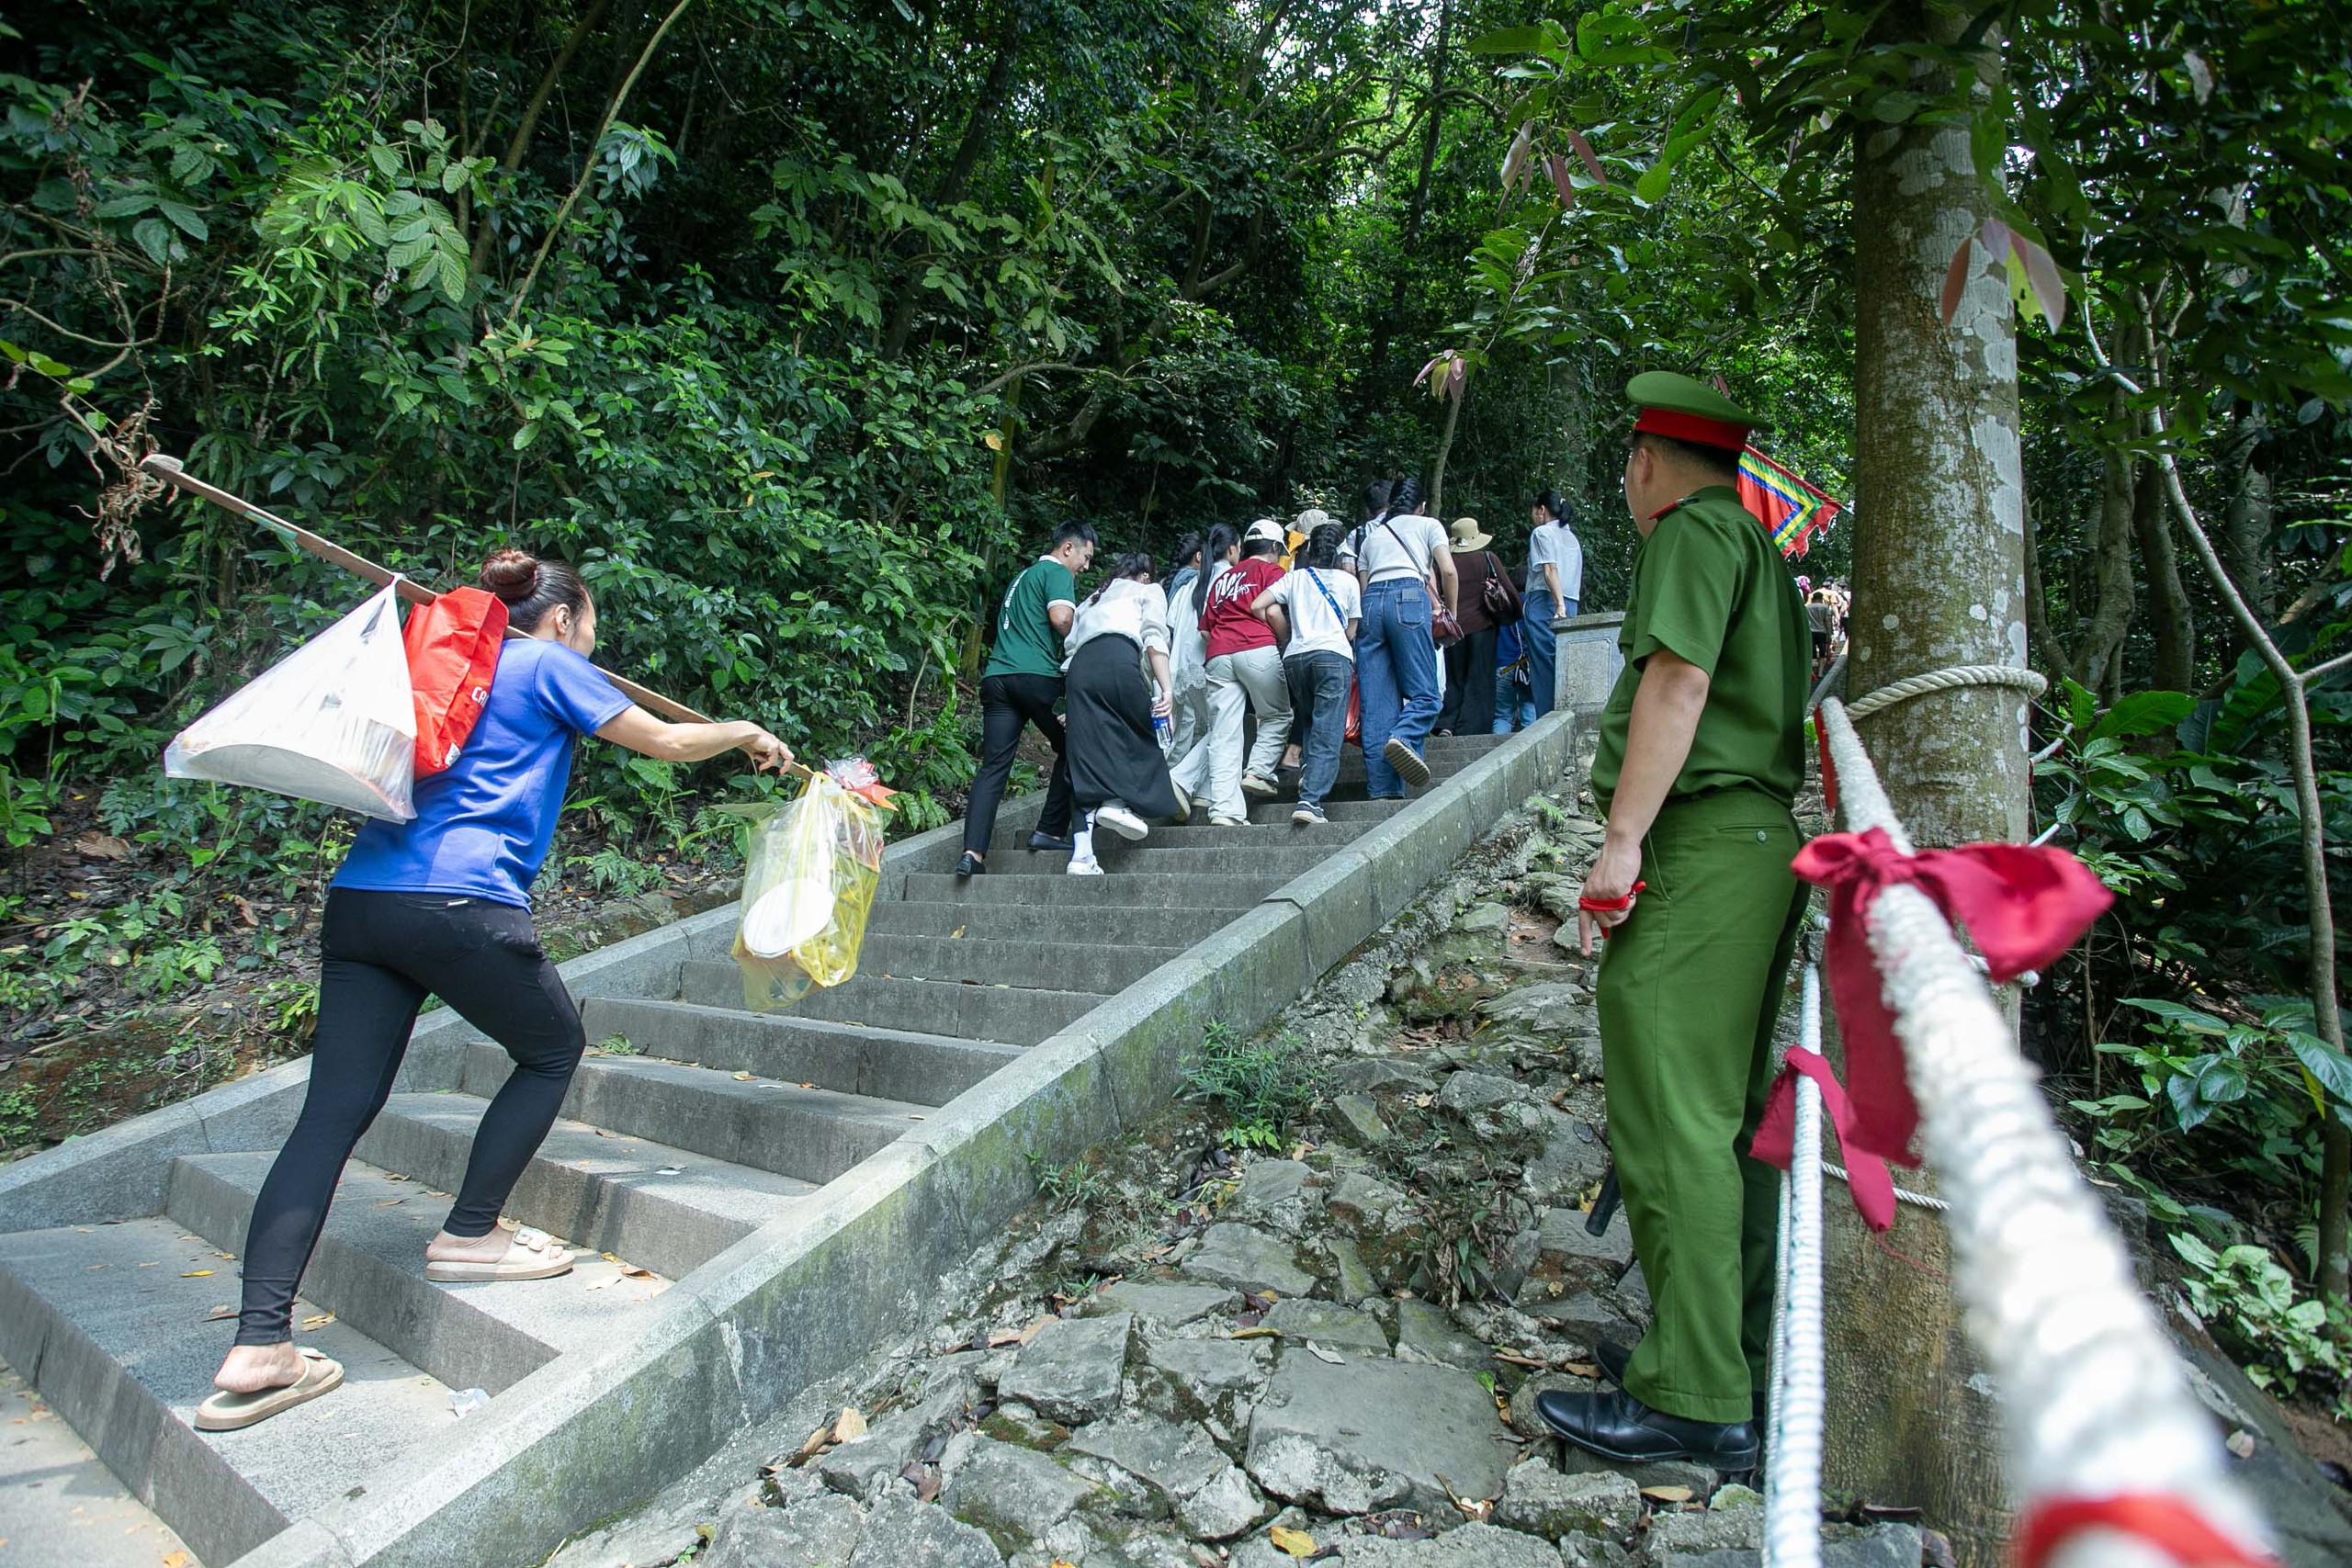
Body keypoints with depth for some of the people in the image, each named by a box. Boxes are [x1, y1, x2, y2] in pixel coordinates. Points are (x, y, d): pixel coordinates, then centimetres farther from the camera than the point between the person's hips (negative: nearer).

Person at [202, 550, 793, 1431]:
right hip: (460, 903, -8)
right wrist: (746, 734, 27)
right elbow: (668, 742, 8)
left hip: (362, 896, 8)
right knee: (553, 1050, 15)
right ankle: (468, 1236, 17)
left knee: (334, 1110, 3)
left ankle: (259, 1348, -1)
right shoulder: (550, 665, 6)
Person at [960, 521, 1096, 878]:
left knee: (993, 765, -2)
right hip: (1037, 675, -7)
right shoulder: (1057, 572, 4)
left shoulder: (1023, 576, 31)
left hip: (997, 675, 7)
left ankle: (973, 852, -14)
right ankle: (1050, 832, 7)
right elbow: (1061, 618, -14)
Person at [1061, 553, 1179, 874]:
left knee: (1088, 753, -1)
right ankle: (1121, 802, -9)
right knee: (1145, 733, 14)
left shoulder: (1090, 601, 39)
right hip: (1118, 658, -5)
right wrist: (1165, 690, -4)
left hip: (1079, 668, 5)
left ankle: (1081, 854, -10)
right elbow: (1154, 638, 5)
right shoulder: (1148, 591, 24)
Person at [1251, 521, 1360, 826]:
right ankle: (1310, 801, -21)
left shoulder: (1295, 578, 18)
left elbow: (1258, 607, 9)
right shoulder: (1348, 580, 15)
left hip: (1295, 657, 3)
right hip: (1334, 654, -3)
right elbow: (1351, 631, 16)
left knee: (1309, 723, 24)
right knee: (1328, 734, -9)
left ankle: (1307, 771, 4)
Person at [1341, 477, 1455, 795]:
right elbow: (1447, 571, 6)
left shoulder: (1367, 537, 30)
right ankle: (1403, 738, -36)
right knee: (1423, 692, -4)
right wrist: (1451, 614, 16)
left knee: (1376, 702, -1)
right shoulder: (1428, 525, 20)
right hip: (1408, 598, -4)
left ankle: (1382, 789, -7)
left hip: (1370, 602, 4)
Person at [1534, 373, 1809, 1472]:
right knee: (1730, 1117, 14)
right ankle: (1736, 1359, 24)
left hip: (1698, 851, -10)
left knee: (1672, 1122, -8)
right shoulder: (1754, 544, 24)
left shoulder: (1692, 532, -5)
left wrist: (1625, 837, -21)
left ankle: (1692, 1401, -1)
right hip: (1760, 844, 10)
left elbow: (1678, 682, -17)